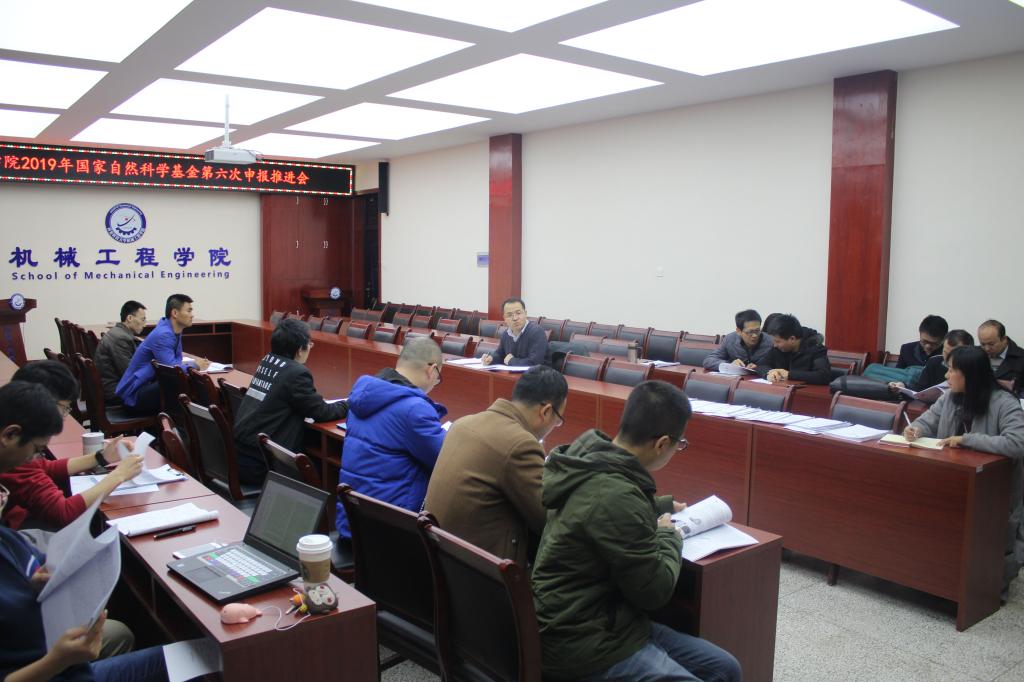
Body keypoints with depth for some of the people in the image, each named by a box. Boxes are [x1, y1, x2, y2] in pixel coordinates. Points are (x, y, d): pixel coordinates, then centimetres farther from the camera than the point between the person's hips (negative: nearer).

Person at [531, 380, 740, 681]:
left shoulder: (593, 459, -1)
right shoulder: (615, 496, -30)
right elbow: (655, 590, -19)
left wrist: (663, 506, 27)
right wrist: (668, 536, -2)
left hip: (592, 619, 9)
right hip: (585, 644, -9)